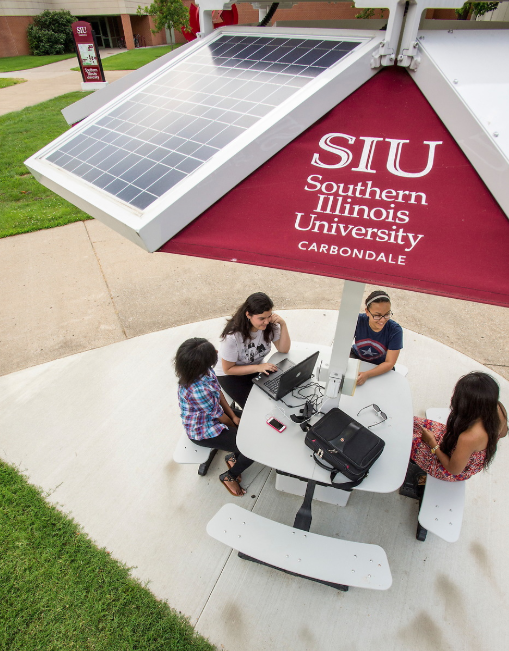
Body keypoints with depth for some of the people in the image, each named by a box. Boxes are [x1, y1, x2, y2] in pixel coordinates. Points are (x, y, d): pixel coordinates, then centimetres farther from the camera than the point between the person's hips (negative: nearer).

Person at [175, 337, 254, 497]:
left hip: (211, 414, 8)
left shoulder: (204, 370, -16)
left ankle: (234, 456, 27)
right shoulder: (197, 390, -39)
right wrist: (233, 425, -3)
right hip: (204, 432, -8)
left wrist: (233, 416, -4)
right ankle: (229, 476, 18)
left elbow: (219, 393, -1)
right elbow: (220, 416, -22)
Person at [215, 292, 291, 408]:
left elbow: (284, 350, -10)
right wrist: (258, 368, -30)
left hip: (258, 366, 5)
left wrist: (283, 325, -25)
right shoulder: (232, 336, -32)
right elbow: (228, 369, -21)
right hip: (230, 375, -5)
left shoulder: (270, 325, -17)